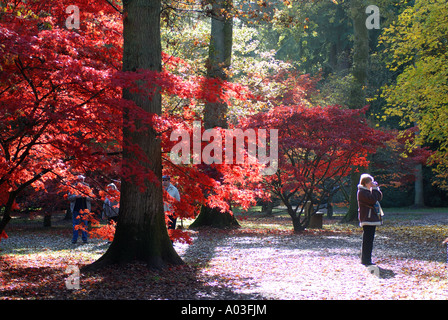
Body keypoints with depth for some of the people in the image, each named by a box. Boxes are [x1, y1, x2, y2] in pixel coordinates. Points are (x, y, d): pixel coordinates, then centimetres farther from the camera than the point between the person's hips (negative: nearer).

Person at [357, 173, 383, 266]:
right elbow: (373, 200, -22)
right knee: (367, 239, -10)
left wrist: (376, 188, 5)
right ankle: (366, 260, -9)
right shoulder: (362, 192, -11)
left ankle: (365, 259, 18)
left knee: (369, 239, 12)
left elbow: (379, 197, 17)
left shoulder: (369, 190, 19)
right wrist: (374, 189, -14)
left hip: (372, 218, 10)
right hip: (367, 218, -10)